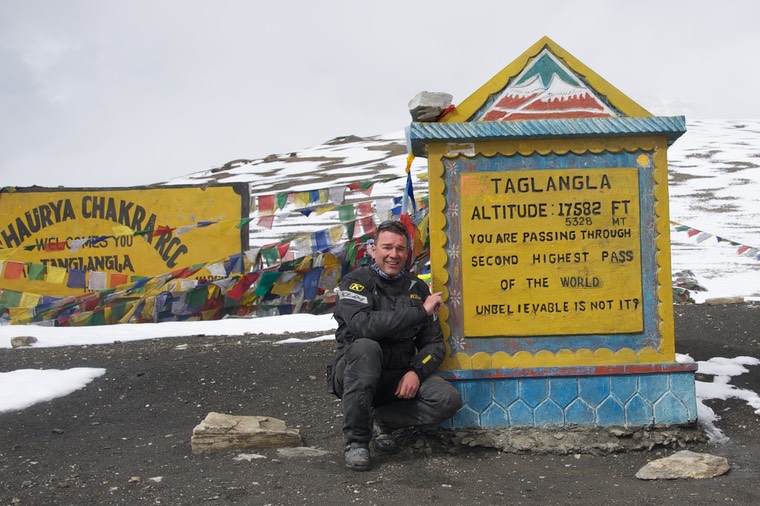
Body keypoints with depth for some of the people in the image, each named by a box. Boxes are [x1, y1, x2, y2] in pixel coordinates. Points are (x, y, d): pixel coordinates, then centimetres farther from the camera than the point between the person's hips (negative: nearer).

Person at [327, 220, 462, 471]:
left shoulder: (417, 288, 9)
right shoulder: (356, 282, -6)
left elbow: (435, 344, 7)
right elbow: (363, 324, -27)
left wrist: (416, 371, -14)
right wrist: (421, 311, -23)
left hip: (401, 377, 4)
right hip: (354, 373, -4)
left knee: (449, 400, -20)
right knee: (365, 347, -36)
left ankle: (380, 420, 0)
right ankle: (356, 440, -23)